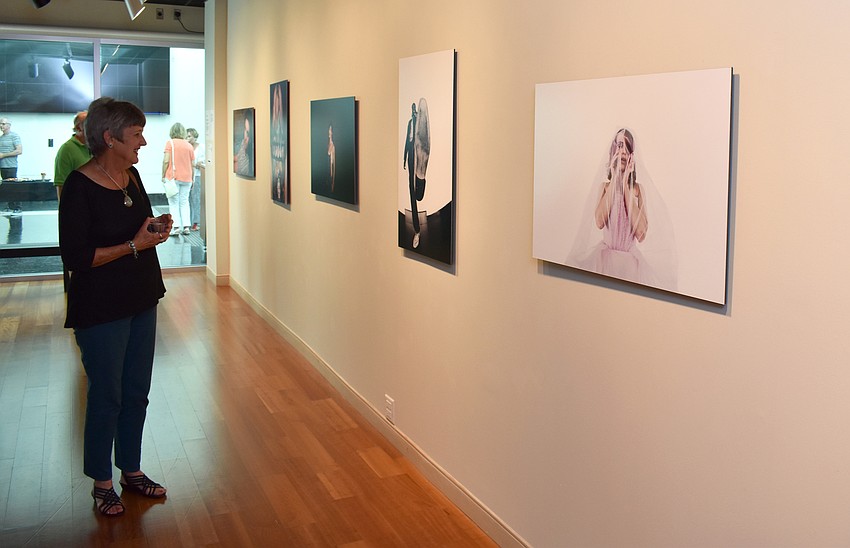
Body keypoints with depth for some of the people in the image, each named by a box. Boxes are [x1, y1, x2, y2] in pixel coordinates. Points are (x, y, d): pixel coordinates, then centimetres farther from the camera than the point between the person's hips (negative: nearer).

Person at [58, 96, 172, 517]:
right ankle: (102, 481, 24)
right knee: (106, 396, 6)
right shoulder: (79, 187, -18)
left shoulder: (131, 176, 5)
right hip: (101, 310, -7)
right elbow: (75, 257, -20)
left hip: (141, 301, 7)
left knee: (137, 392, 16)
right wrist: (133, 246, -22)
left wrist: (158, 229, -2)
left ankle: (131, 470, 32)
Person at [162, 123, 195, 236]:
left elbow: (166, 161, -11)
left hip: (173, 177, -4)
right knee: (184, 203, 10)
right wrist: (192, 179, 17)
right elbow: (193, 164, 9)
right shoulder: (189, 145, 8)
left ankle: (176, 227, -6)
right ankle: (186, 227, 2)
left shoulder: (170, 143, -4)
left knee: (174, 203, 1)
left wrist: (163, 176, -3)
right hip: (187, 178, 4)